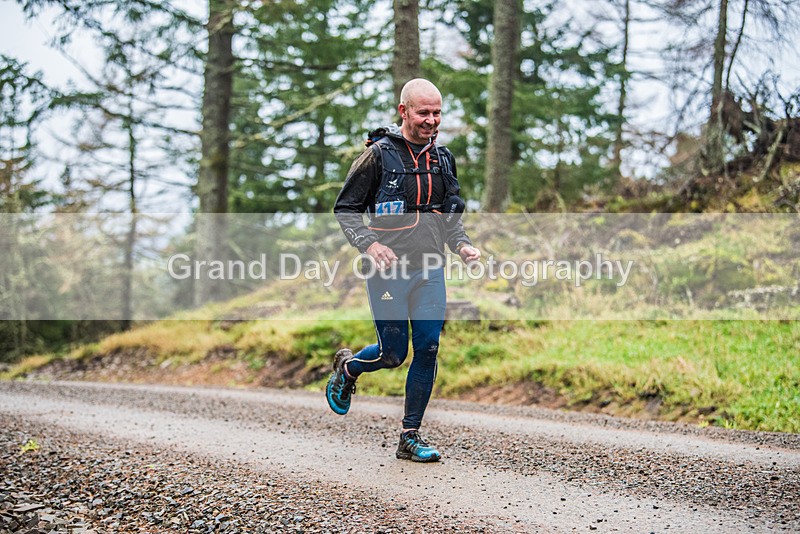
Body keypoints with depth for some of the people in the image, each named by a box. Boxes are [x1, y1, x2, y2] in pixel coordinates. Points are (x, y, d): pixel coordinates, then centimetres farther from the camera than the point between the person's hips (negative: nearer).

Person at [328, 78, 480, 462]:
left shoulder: (443, 158, 10)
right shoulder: (379, 154, -6)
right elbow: (345, 208, -2)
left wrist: (461, 245, 2)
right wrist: (368, 244, -18)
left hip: (430, 271, 5)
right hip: (388, 270, -5)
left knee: (427, 350, 0)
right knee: (393, 353, -1)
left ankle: (410, 437, 11)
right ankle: (347, 367, 33)